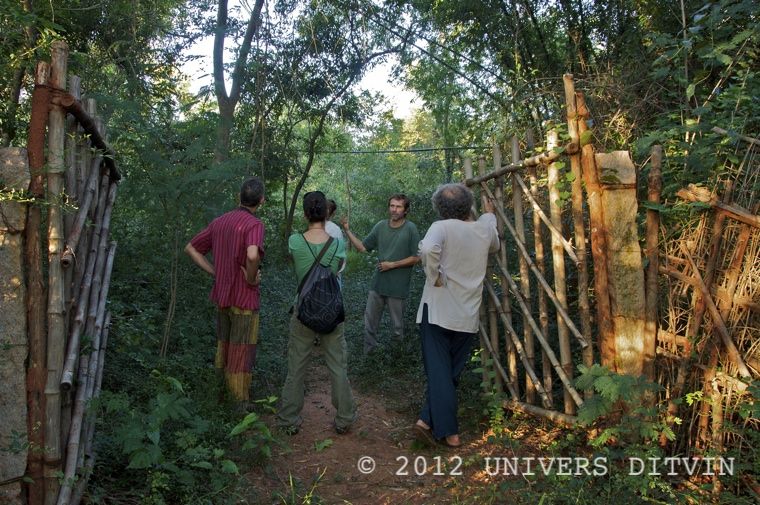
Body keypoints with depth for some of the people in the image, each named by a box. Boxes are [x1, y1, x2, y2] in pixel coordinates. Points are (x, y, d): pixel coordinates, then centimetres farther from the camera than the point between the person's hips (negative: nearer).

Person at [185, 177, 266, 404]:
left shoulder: (220, 221, 7)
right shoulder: (254, 224, -17)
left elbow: (190, 248, 13)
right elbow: (252, 255, -37)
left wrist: (215, 272, 9)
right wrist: (251, 279, -18)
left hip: (222, 296, 7)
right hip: (244, 299, -7)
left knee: (224, 348, 20)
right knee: (242, 355, 3)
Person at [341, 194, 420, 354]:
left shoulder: (410, 228, -12)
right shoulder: (380, 226, 0)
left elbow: (416, 258, -11)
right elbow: (362, 247, 4)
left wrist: (392, 265, -14)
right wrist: (347, 231, -6)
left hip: (397, 286, -4)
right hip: (378, 282, 4)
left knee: (397, 325, 12)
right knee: (370, 320, 13)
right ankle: (368, 351, 31)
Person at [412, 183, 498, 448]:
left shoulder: (442, 227, -9)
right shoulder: (485, 228, 6)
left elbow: (428, 250, -32)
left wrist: (434, 276, -16)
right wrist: (490, 215, 45)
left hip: (438, 311, -3)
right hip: (468, 317, 4)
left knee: (439, 371, 2)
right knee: (451, 372, 13)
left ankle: (448, 431, -2)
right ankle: (428, 420, 10)